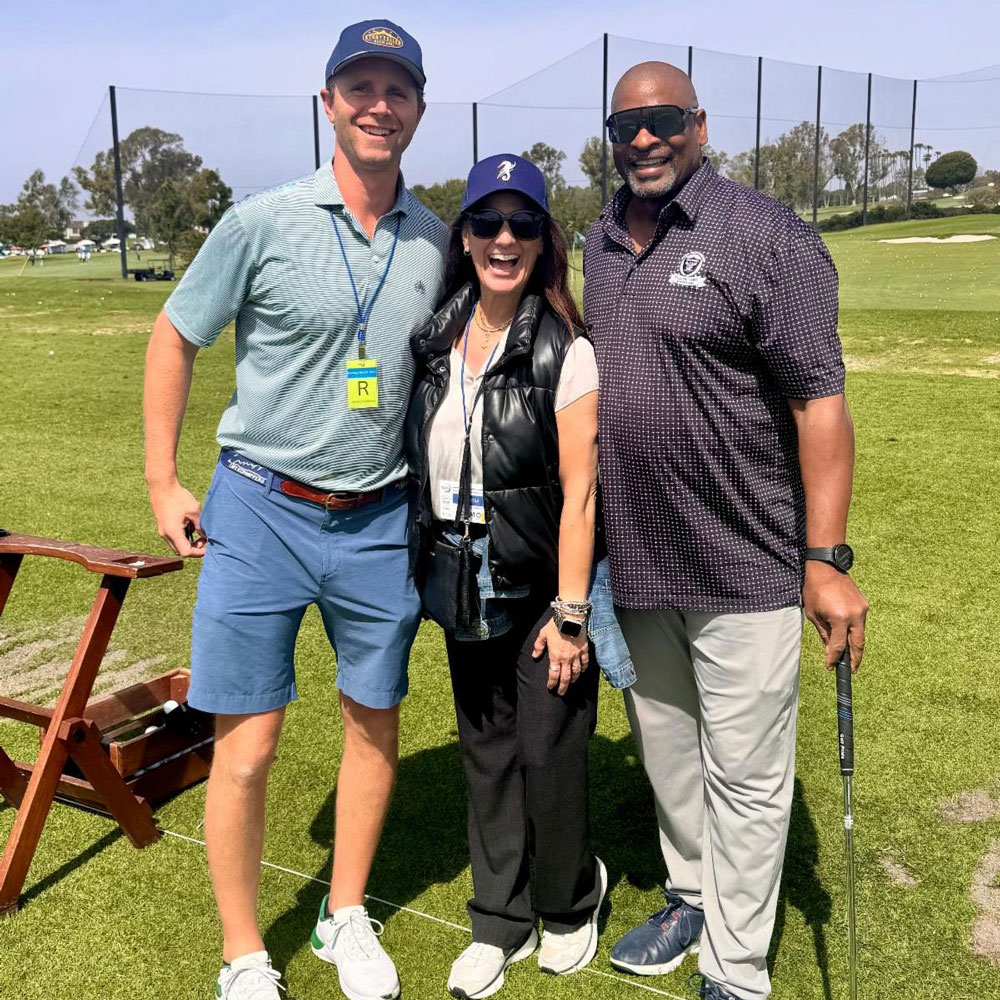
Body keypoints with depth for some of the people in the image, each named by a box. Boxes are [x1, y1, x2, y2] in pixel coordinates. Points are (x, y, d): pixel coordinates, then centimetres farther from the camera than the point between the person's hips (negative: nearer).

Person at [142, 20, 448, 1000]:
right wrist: (163, 482, -2)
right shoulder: (262, 223, -7)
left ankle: (346, 916, 35)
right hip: (261, 511, -3)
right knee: (246, 746, 0)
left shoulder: (436, 242, 4)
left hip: (380, 519, 4)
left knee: (375, 725, 13)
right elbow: (173, 338, 1)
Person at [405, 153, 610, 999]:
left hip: (540, 590, -5)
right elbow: (421, 467, 8)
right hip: (465, 590, 5)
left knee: (549, 755, 4)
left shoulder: (566, 352, -13)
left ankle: (570, 905, 31)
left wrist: (570, 615, -16)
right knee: (485, 751, 15)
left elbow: (579, 491, -15)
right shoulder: (436, 343, 3)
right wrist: (429, 574, 7)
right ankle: (501, 918, 32)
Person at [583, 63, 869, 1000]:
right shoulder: (599, 245, 8)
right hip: (632, 560, 6)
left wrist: (826, 559, -19)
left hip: (744, 565, -6)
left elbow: (819, 401, -15)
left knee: (742, 773, 5)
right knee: (665, 752, 21)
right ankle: (691, 896, 44)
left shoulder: (765, 237, -11)